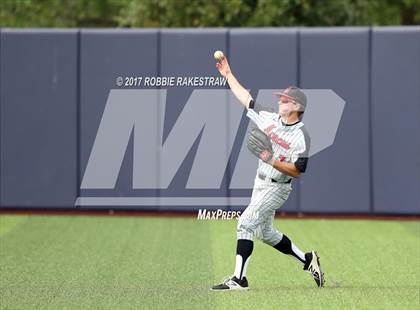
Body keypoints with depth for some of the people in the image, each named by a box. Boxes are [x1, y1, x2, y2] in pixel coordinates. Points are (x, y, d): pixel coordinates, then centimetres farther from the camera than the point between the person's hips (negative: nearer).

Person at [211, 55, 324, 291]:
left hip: (277, 188, -8)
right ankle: (307, 260, 31)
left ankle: (239, 279, -17)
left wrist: (272, 162, -31)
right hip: (261, 183, 8)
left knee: (246, 223, -17)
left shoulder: (301, 137, -17)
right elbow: (245, 98, 9)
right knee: (266, 232, 17)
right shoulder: (269, 119, 2)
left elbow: (297, 171, -20)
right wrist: (228, 75, 7)